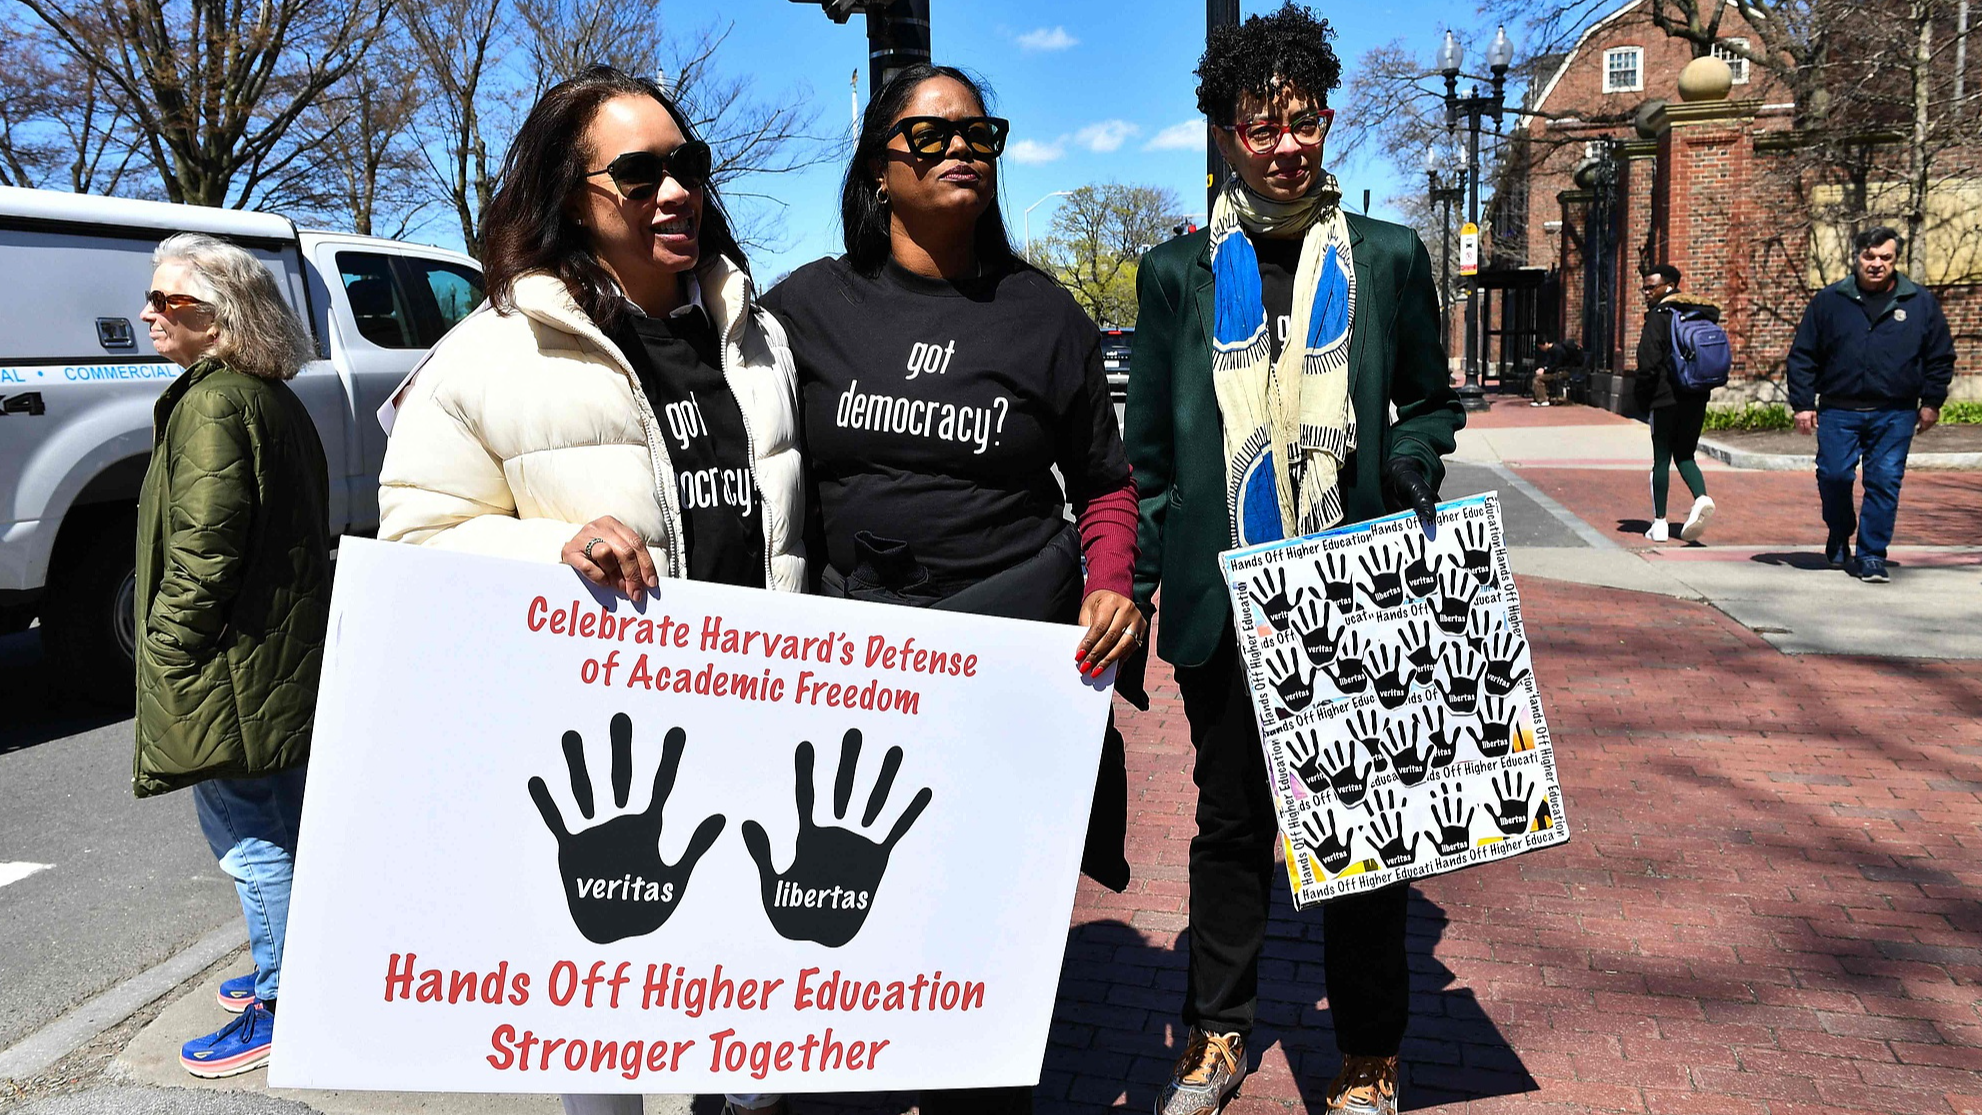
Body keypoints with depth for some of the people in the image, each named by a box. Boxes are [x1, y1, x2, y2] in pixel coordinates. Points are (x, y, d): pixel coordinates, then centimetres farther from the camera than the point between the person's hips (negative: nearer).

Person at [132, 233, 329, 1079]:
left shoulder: (213, 405, -18)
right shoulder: (274, 400, 13)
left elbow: (203, 549, -23)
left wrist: (165, 652, -13)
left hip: (231, 668, -10)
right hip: (285, 656, 10)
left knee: (251, 840, 0)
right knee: (277, 831, 21)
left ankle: (280, 1006, 10)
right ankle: (282, 969, 36)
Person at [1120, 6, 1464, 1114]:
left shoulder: (1389, 257, 5)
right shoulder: (1177, 272, 5)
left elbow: (1435, 402, 13)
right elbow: (1149, 455, 6)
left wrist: (1411, 458, -9)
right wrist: (1127, 596, 3)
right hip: (1224, 603, 1)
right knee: (1232, 821, 13)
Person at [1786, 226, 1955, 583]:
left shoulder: (1920, 302, 7)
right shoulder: (1829, 300, 5)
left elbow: (1940, 357, 14)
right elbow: (1802, 356, 5)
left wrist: (1931, 402, 8)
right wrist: (1802, 403, 0)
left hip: (1895, 415, 0)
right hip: (1838, 411, 0)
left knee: (1885, 482, -2)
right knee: (1834, 476, -5)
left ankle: (1872, 555, 8)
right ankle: (1838, 538, 22)